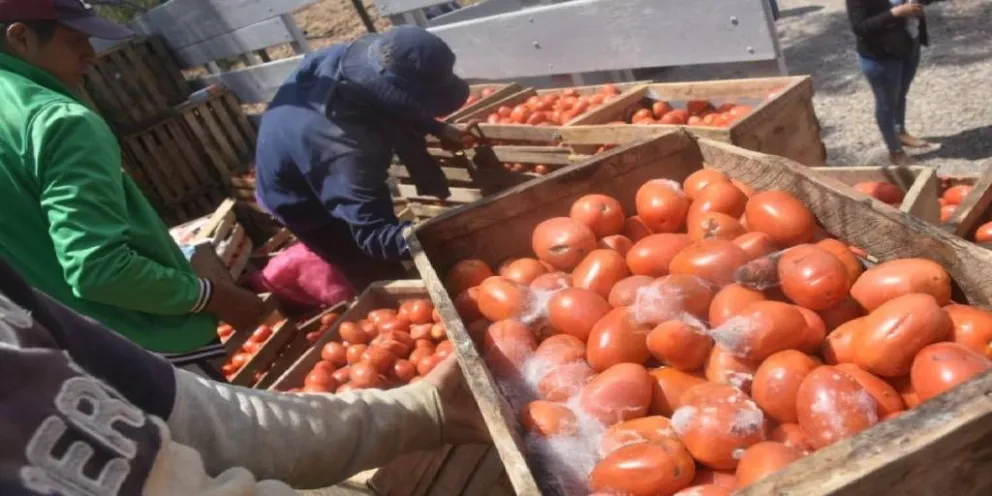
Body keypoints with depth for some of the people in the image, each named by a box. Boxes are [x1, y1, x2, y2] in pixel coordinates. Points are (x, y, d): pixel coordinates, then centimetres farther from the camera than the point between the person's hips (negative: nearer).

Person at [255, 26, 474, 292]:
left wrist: (438, 129, -6)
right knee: (383, 280, 8)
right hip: (304, 203, -7)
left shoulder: (344, 57, -24)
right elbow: (373, 235, -44)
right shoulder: (345, 150, -47)